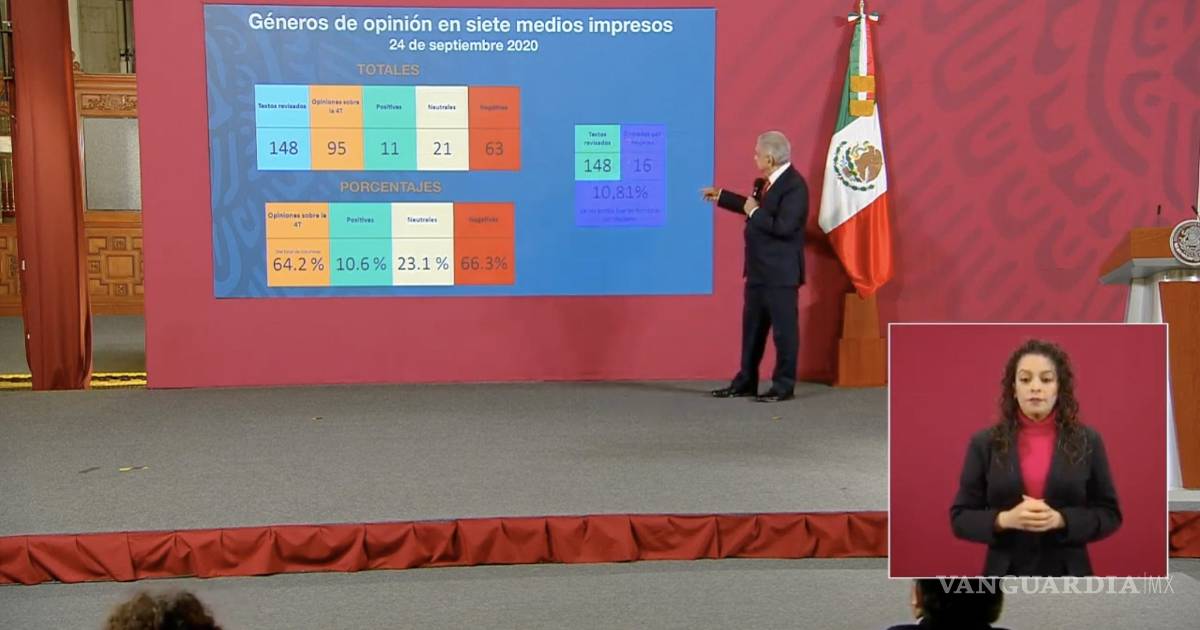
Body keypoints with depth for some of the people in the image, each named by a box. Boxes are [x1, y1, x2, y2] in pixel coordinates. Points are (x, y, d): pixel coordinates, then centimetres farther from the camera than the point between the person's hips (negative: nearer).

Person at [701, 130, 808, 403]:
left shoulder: (794, 185, -19)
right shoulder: (766, 182, 9)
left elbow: (783, 227, -28)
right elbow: (754, 206, 26)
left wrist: (754, 212, -17)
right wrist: (721, 196, 28)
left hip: (780, 271, -10)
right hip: (758, 269, 10)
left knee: (784, 328, 1)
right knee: (752, 326, 15)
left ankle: (784, 386, 9)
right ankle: (746, 381, 24)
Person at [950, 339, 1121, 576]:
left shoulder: (1087, 442, 3)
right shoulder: (985, 443, 2)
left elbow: (1109, 514, 4)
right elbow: (960, 517, 3)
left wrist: (1060, 519, -14)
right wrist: (1005, 519, -16)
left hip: (1067, 577, 0)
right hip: (1006, 576, 0)